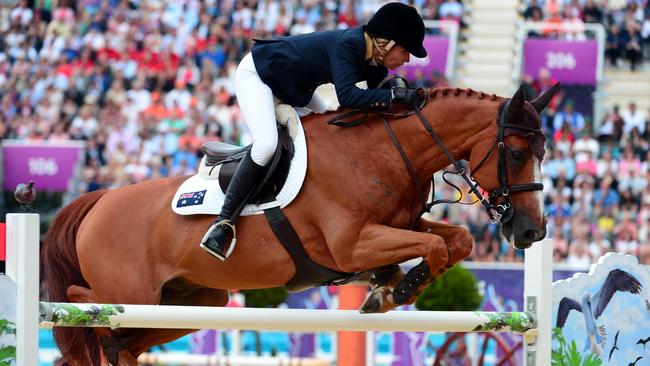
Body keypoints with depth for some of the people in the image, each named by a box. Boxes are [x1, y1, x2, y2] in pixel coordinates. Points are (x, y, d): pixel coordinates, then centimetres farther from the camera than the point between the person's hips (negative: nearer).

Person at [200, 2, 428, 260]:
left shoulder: (377, 65, -7)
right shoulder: (347, 45, -33)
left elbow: (374, 104, 2)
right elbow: (347, 96, -44)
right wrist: (393, 95, -44)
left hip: (296, 88, 10)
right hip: (256, 73, -10)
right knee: (267, 144, -28)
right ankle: (222, 224, -26)